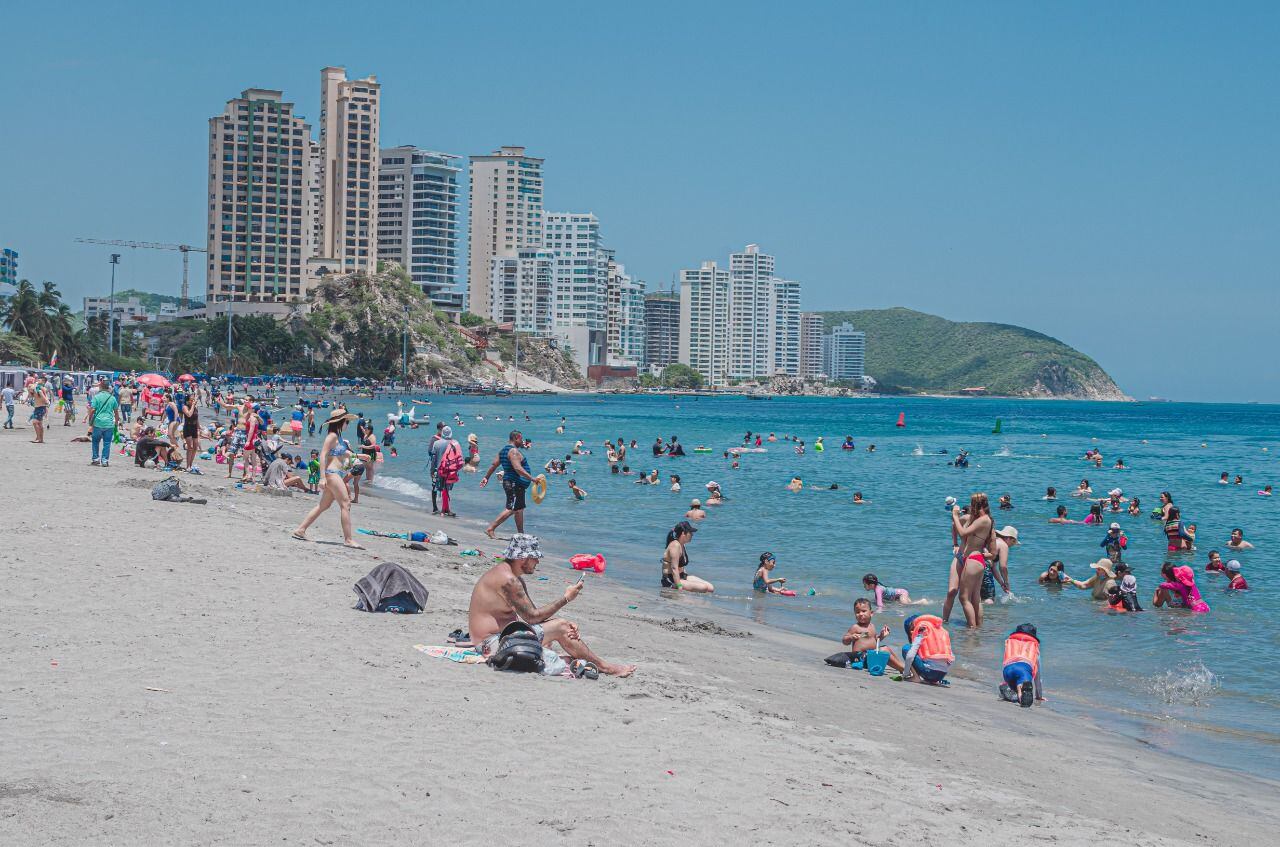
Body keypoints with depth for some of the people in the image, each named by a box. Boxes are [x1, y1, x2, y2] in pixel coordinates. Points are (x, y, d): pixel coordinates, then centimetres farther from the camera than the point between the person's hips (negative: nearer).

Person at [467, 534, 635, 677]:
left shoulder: (515, 578, 13)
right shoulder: (507, 579, -20)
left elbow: (531, 613, 11)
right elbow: (532, 616, -19)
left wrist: (563, 623, -4)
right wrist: (566, 598, -11)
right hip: (492, 642, -11)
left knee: (562, 625, 12)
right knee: (560, 628, -9)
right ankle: (604, 667, 1)